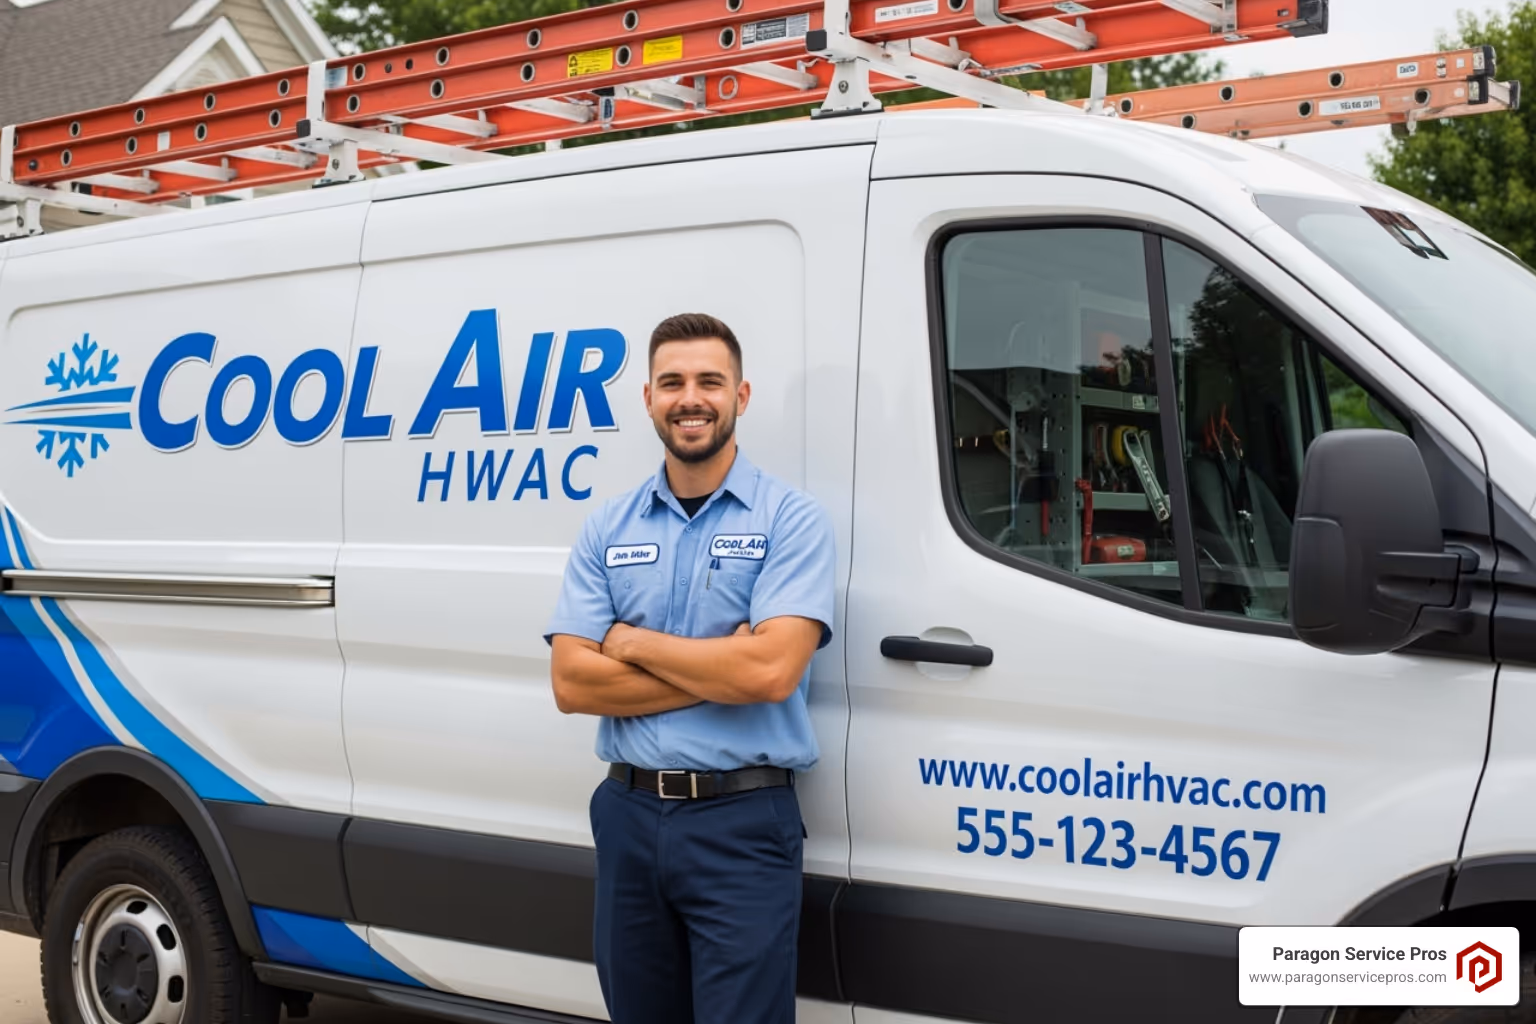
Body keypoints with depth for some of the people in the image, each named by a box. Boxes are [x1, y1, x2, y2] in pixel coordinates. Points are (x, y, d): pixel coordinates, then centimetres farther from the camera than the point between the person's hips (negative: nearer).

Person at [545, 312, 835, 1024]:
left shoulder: (791, 519, -5)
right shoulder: (606, 531, 7)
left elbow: (772, 671, -19)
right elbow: (571, 684, -3)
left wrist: (631, 642, -8)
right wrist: (718, 669, -12)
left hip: (742, 824, -4)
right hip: (629, 814, 4)